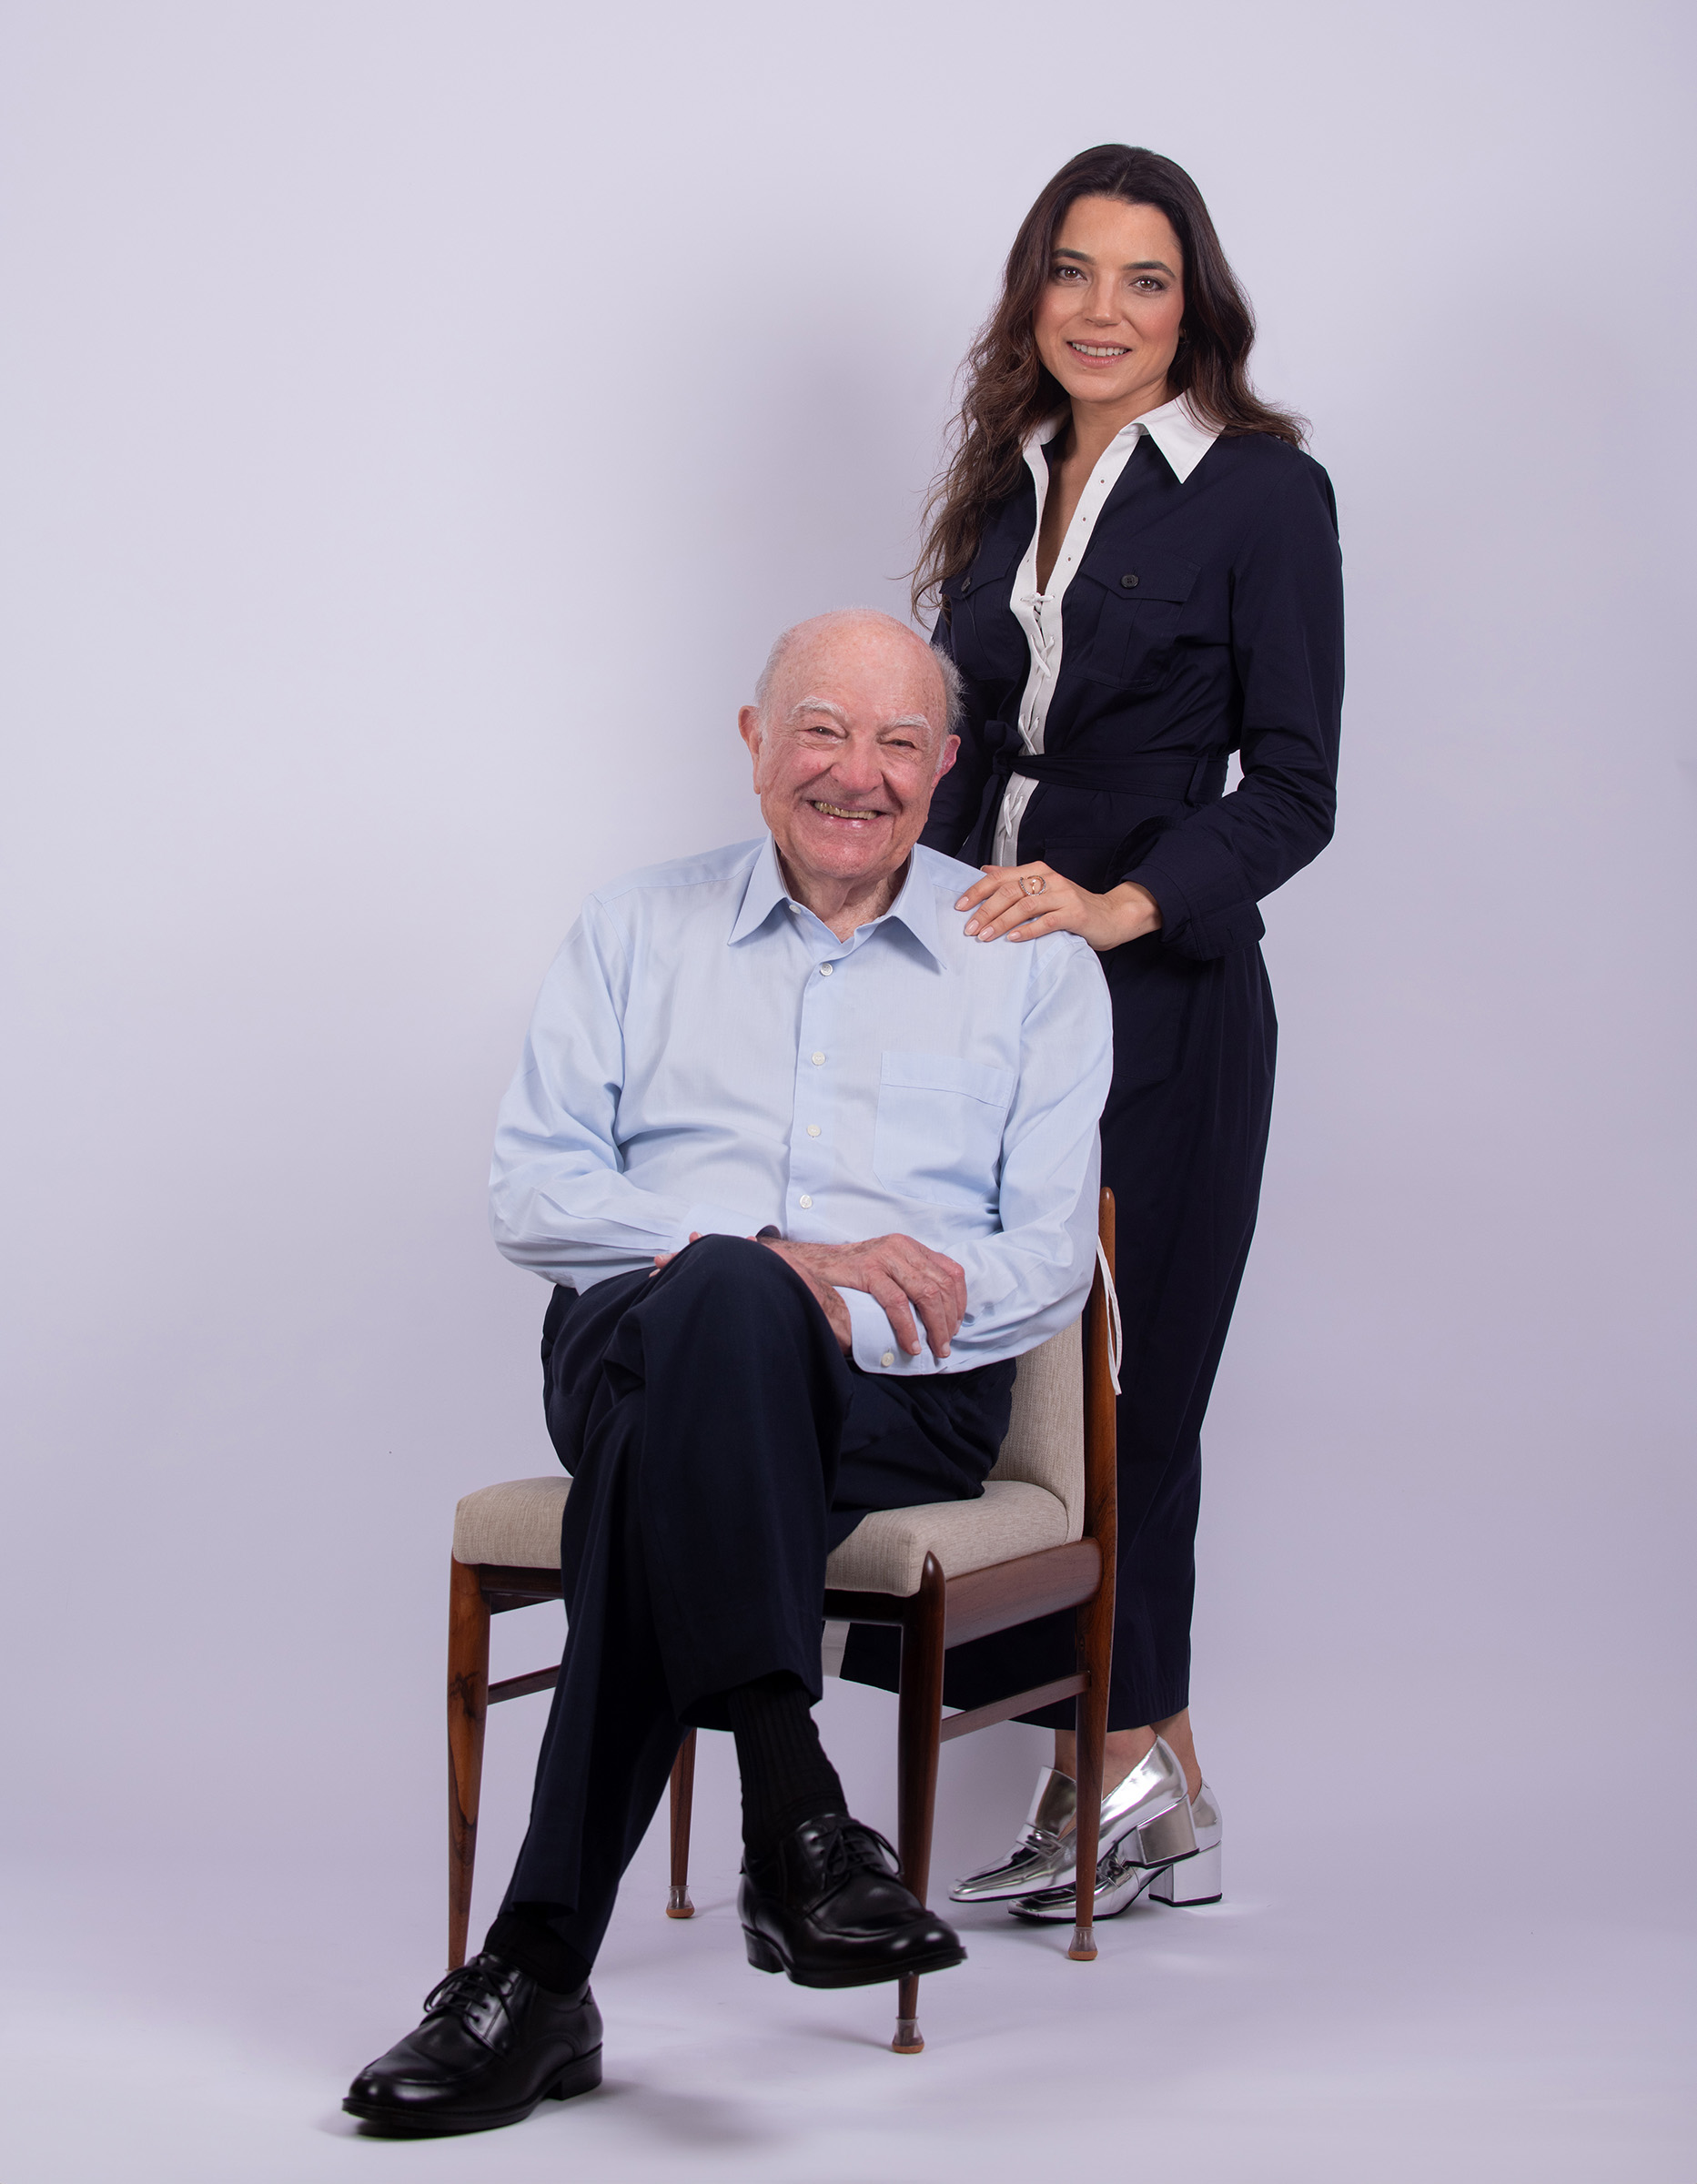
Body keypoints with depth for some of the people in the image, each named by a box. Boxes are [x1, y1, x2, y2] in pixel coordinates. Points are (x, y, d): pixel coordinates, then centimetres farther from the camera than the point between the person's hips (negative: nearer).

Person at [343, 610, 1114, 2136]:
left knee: (661, 1469, -37)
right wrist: (762, 1264, -12)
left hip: (904, 1388, -1)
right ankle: (793, 1812, -45)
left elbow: (1045, 1266, 4)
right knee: (717, 1298, -39)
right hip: (635, 1349, 1)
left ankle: (543, 1971, -37)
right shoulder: (637, 932, 19)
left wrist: (787, 1311, -13)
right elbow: (533, 1193, 7)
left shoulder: (1034, 964, 15)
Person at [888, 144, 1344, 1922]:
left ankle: (1118, 1758, 6)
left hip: (1160, 993, -5)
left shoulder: (1262, 493, -3)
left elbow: (1292, 787, -8)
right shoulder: (1007, 488, 16)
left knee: (1118, 1372, -5)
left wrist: (1119, 905, -20)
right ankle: (1149, 1791, 8)